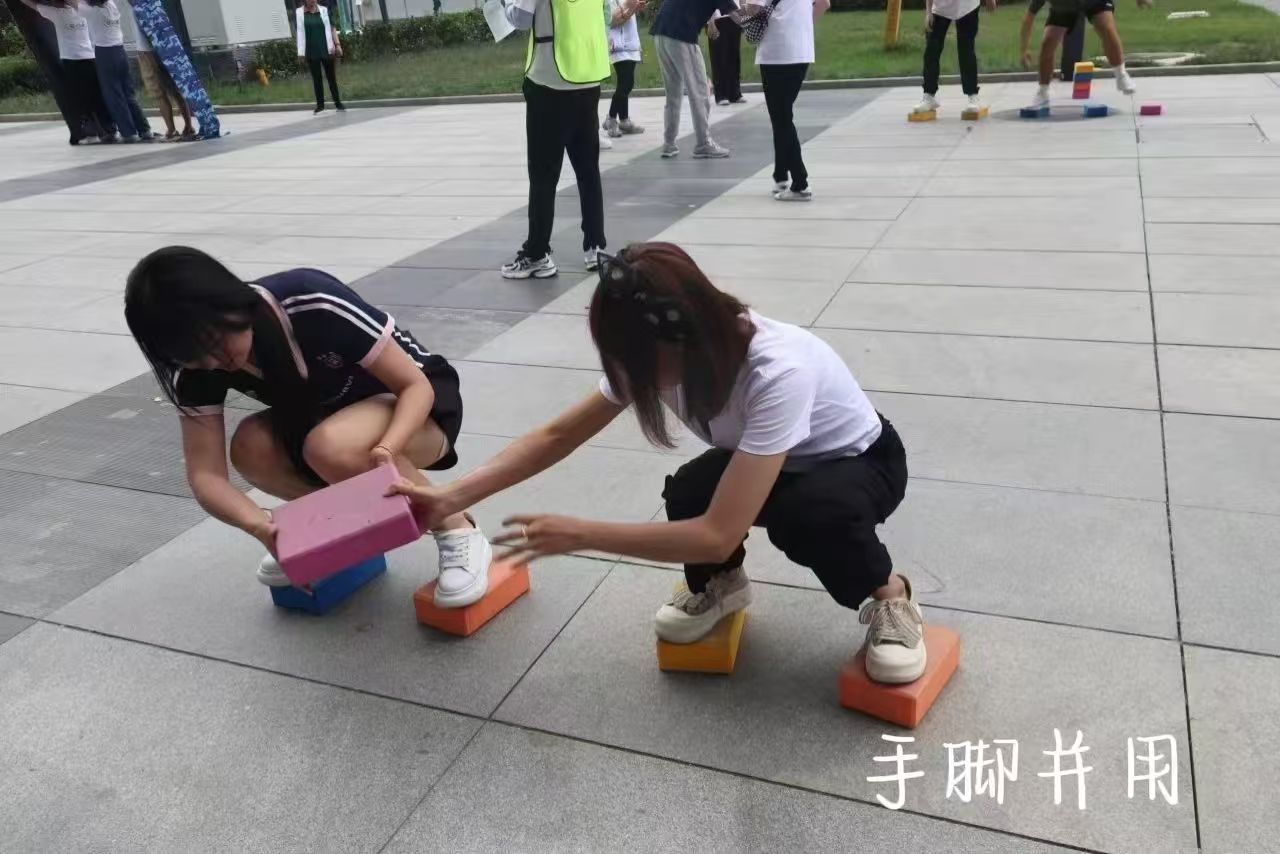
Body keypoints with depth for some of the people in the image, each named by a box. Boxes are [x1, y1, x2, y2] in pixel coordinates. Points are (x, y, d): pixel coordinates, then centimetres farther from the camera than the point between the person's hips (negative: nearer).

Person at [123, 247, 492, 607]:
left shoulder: (314, 306, -33)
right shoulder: (196, 367, -17)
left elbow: (415, 385, -26)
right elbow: (206, 474, -20)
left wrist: (386, 449, -45)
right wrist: (261, 527, -39)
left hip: (413, 402, -5)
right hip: (334, 414, 6)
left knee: (328, 447, -36)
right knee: (250, 448, -23)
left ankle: (457, 532, -16)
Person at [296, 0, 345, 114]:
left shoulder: (323, 10, 4)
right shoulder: (299, 12, 1)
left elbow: (330, 28, 5)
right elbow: (300, 32, -1)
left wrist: (337, 45, -2)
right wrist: (301, 52, -5)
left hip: (325, 49, 1)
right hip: (311, 51, 0)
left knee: (331, 76, 4)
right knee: (316, 77, 4)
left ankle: (338, 103, 10)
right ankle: (320, 105, 11)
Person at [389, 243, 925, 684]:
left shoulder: (777, 373, -42)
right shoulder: (659, 356, -21)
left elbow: (719, 535, -43)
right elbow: (559, 435, -11)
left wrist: (579, 535, -38)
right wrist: (454, 497, -20)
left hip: (860, 462, -5)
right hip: (766, 463, 5)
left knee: (809, 516, -39)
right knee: (689, 493, -28)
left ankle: (890, 597, -6)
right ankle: (718, 584, 6)